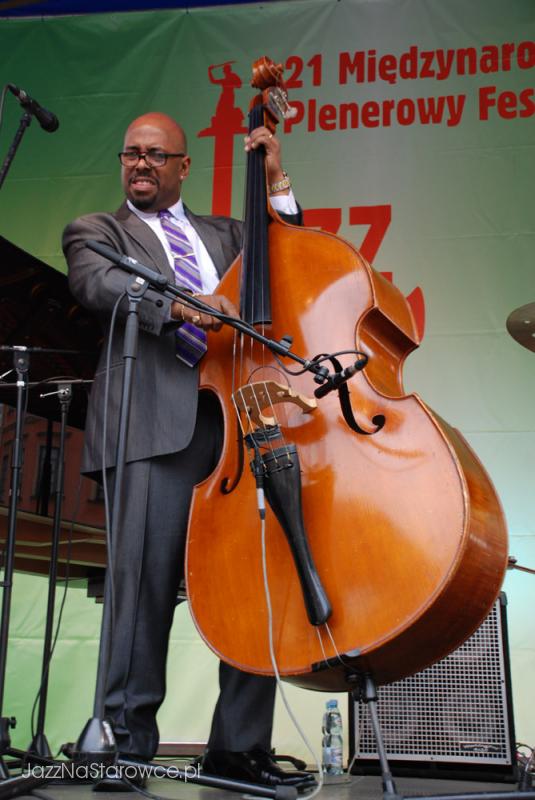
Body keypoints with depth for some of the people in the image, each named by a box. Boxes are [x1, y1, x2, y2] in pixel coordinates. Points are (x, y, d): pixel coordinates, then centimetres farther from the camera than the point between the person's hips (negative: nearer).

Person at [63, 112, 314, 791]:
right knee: (145, 583, -9)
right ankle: (128, 744, 4)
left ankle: (239, 747, 11)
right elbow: (95, 282, -3)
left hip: (242, 415, 4)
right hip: (155, 422, -3)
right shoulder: (96, 231, 19)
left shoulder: (225, 233, 31)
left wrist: (276, 184, 18)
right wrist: (177, 304, -21)